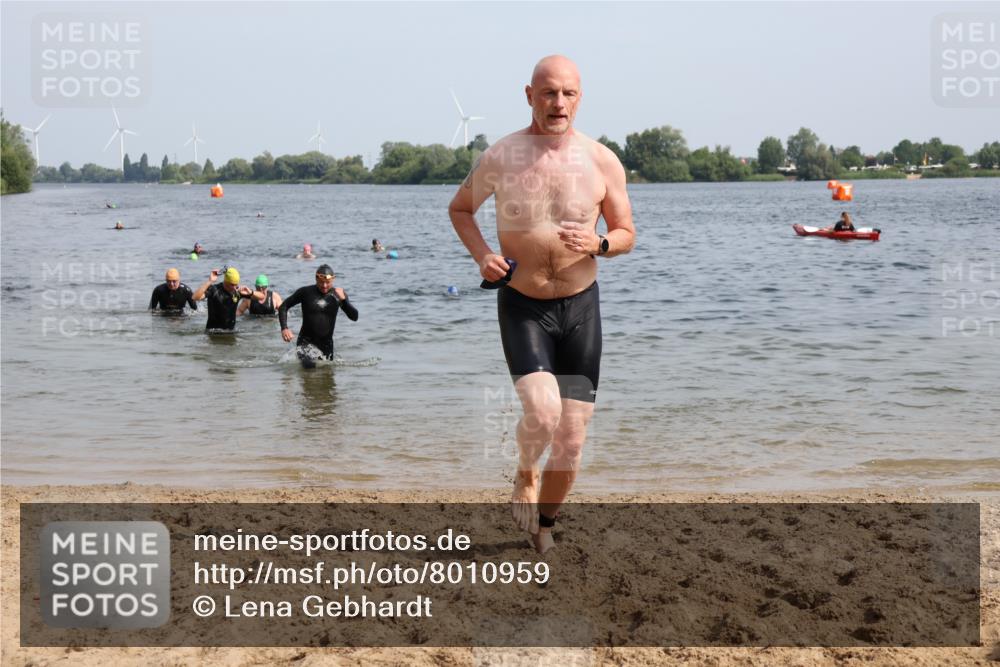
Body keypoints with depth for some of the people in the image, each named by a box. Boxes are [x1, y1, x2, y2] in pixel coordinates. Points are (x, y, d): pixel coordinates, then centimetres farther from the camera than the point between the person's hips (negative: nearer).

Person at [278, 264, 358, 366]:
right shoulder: (305, 292, -5)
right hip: (306, 341, -3)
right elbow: (283, 306, 4)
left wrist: (343, 299, -19)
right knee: (309, 365, -27)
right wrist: (284, 328, -11)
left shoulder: (338, 294, 1)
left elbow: (354, 317, -4)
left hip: (326, 343, 3)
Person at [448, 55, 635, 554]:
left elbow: (627, 234, 7)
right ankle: (525, 475, 10)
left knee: (572, 440, 4)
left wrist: (598, 244, -16)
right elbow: (460, 209, 12)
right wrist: (482, 255, -7)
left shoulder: (602, 162, -4)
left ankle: (544, 521, 31)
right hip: (521, 306, -2)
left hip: (580, 306, 2)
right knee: (541, 411, -25)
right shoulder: (500, 157, -6)